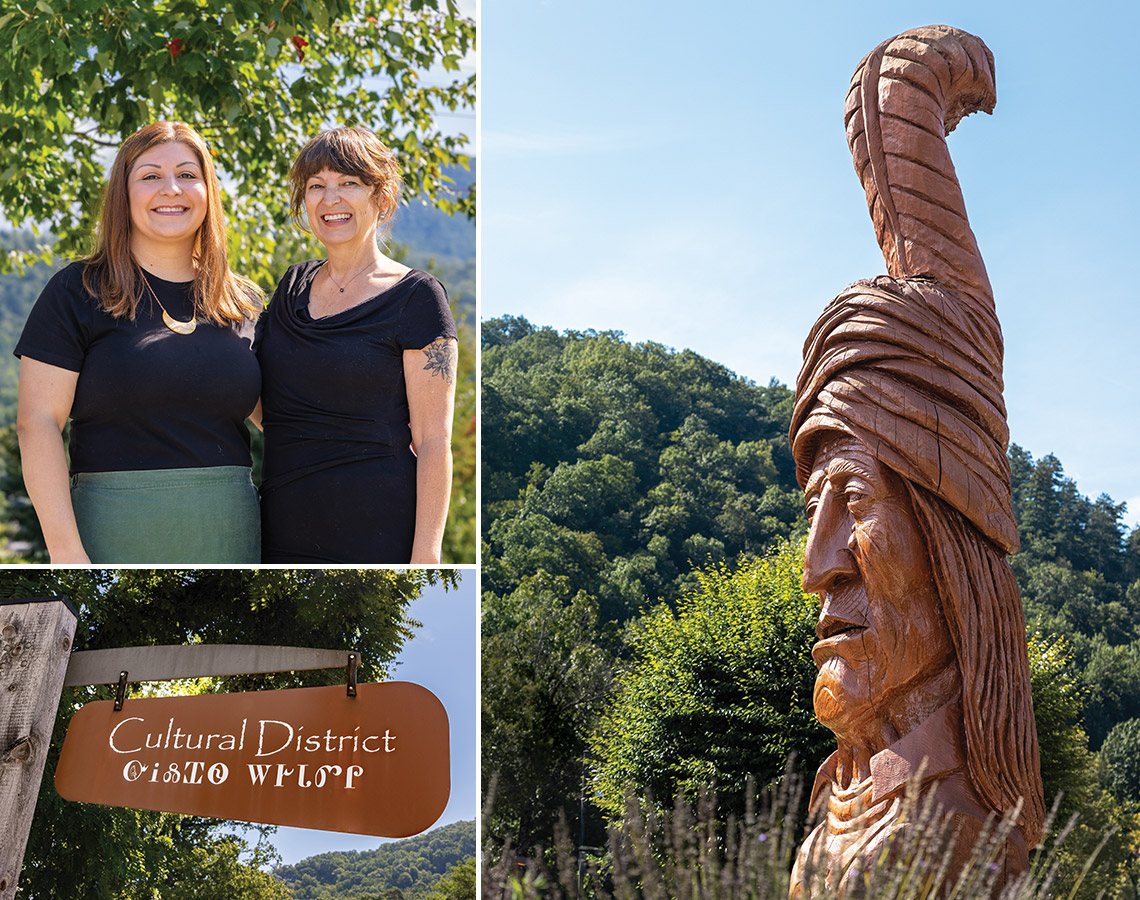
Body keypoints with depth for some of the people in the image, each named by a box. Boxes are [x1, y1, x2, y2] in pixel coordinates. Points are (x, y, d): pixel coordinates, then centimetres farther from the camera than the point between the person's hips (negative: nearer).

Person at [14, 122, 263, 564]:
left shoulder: (243, 302, 11)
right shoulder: (77, 291, 0)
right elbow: (38, 423, -7)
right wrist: (66, 552, -15)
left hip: (231, 529, 4)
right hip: (117, 533, -3)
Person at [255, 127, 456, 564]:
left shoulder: (415, 295, -6)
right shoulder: (296, 283, 12)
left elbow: (434, 443, -10)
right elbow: (262, 405, 21)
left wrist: (425, 557, -16)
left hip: (378, 536, -5)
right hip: (285, 531, 6)